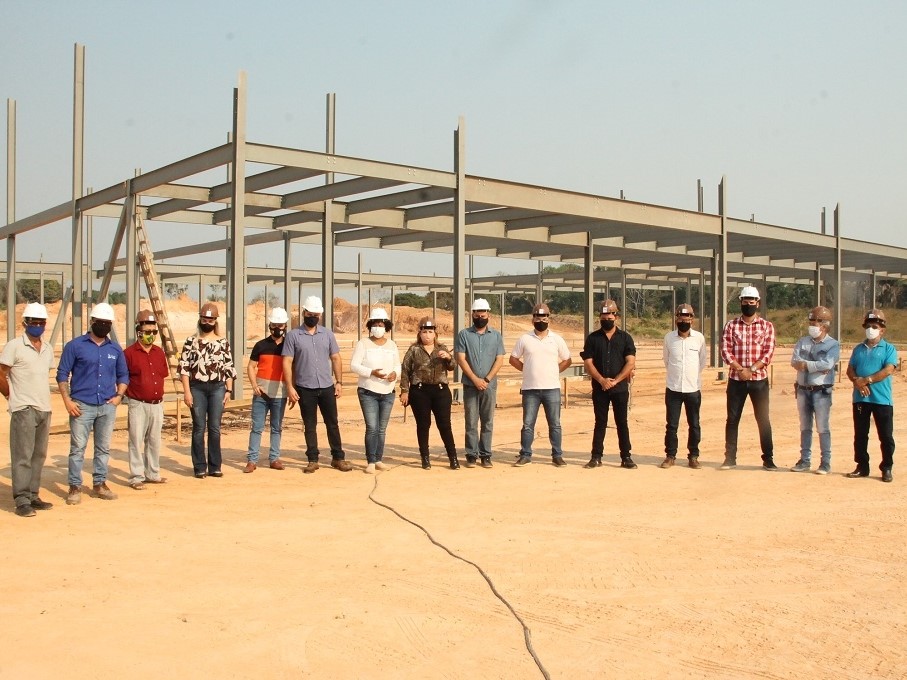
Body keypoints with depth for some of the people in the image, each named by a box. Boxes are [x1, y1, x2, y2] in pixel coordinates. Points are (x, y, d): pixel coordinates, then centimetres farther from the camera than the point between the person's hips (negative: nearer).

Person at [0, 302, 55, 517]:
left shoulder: (48, 349, 13)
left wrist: (41, 397, 11)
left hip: (45, 408, 7)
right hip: (24, 409, -7)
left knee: (39, 455, 10)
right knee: (22, 455, -5)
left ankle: (33, 496, 18)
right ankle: (22, 501, -2)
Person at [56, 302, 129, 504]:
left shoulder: (115, 349, 10)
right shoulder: (75, 346, -1)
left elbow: (123, 375, 18)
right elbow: (62, 374, -1)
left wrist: (119, 396, 4)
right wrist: (67, 401, -8)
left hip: (107, 406, 4)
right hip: (82, 406, -4)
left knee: (104, 448, 9)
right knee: (77, 448, -2)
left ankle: (99, 484, 19)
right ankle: (75, 487, 5)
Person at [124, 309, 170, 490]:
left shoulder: (159, 353, 10)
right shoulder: (129, 353, -8)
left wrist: (157, 390, 11)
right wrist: (133, 390, -7)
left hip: (157, 404, 6)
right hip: (138, 405, -6)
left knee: (154, 441, 13)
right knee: (136, 441, -3)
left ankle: (153, 474, 24)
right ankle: (136, 477, 4)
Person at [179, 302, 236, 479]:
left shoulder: (223, 342, 8)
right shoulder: (191, 341, 4)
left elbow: (229, 368, 8)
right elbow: (184, 367, -1)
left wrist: (228, 390, 1)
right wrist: (187, 391, -8)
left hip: (217, 388, 1)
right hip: (197, 388, -1)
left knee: (215, 428, 4)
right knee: (199, 428, 3)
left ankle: (215, 466, 11)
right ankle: (199, 467, 9)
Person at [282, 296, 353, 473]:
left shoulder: (327, 334, 6)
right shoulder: (293, 336, -2)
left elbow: (335, 358, 8)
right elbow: (287, 362, -4)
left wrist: (339, 382, 1)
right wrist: (290, 387, -11)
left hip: (327, 387, 2)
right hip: (305, 388, -2)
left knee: (332, 423, 8)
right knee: (310, 425, 6)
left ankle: (338, 458, 17)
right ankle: (312, 460, 14)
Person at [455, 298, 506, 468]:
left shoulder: (496, 336, 8)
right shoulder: (464, 334, 3)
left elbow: (499, 360, 2)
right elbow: (460, 359, -3)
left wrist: (486, 380, -10)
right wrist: (475, 379, -12)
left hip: (489, 385, 1)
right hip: (470, 385, -1)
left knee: (487, 422, 4)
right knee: (471, 422, 1)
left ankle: (485, 455, 10)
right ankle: (471, 455, 6)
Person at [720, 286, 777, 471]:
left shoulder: (767, 326, 3)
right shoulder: (731, 326, 5)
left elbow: (768, 353, -5)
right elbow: (725, 350, -3)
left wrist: (751, 369, -16)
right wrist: (740, 369, -15)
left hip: (759, 380, -1)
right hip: (736, 380, 1)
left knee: (763, 420, 3)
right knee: (732, 419, 4)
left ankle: (768, 459, 11)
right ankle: (730, 458, 12)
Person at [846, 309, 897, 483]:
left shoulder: (889, 349, 0)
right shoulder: (858, 349, 14)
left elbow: (888, 370, -13)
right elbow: (850, 370, 8)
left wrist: (867, 380, -17)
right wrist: (858, 382, -12)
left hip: (882, 399, -4)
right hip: (860, 398, 4)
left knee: (886, 436, 0)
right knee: (860, 435, 8)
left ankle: (886, 469, 11)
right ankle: (862, 467, 18)